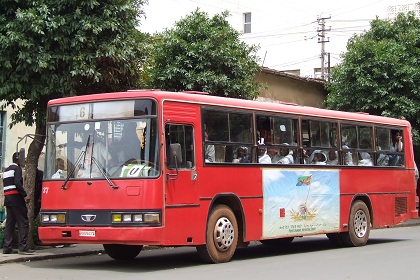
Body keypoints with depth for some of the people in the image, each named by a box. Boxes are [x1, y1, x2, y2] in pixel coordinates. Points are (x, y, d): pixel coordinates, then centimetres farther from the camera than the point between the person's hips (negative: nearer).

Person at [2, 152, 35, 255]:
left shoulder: (6, 170, 22)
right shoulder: (17, 168, -6)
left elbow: (6, 185, 18)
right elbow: (17, 183, -19)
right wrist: (25, 195, -18)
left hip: (7, 198, 9)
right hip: (16, 197, -9)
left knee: (9, 223, 9)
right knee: (23, 223, -8)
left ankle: (7, 247, 7)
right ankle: (23, 247, -13)